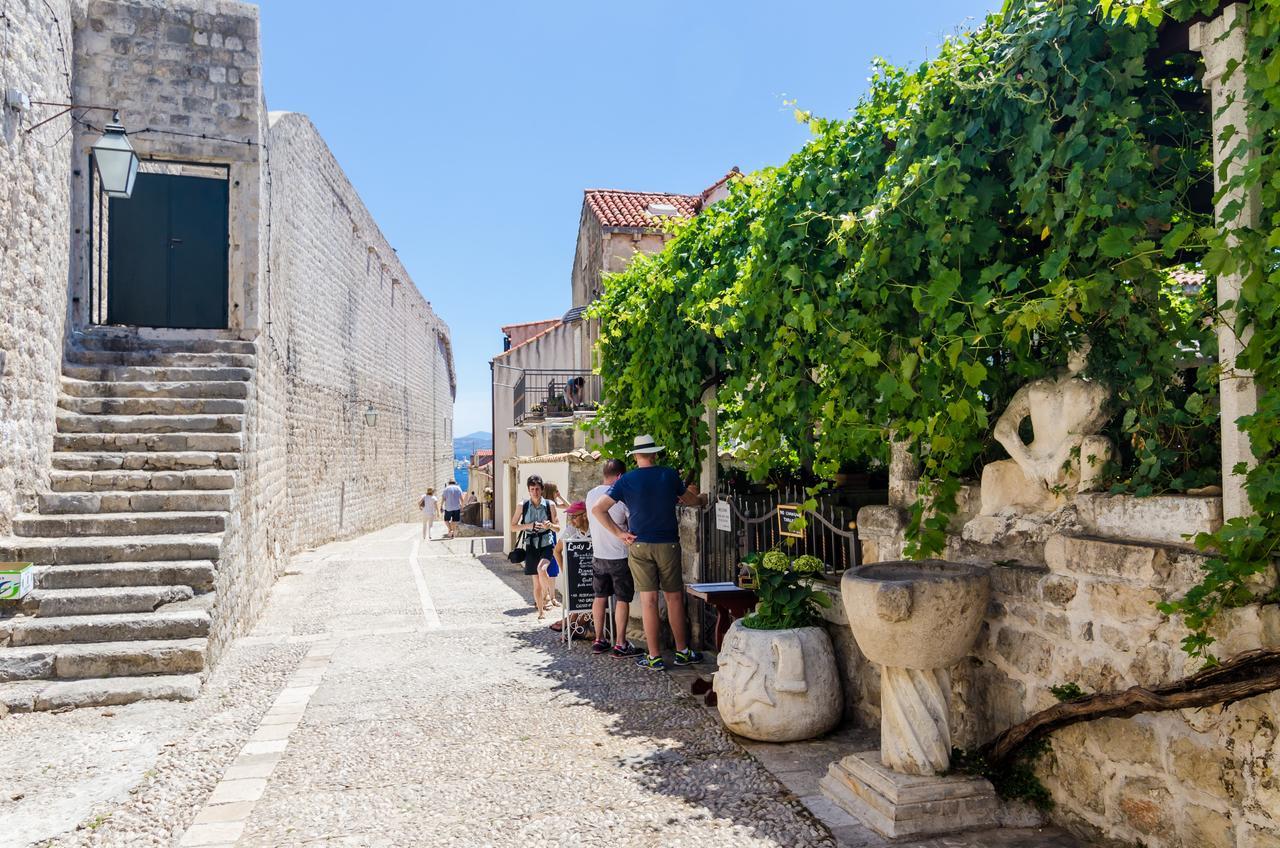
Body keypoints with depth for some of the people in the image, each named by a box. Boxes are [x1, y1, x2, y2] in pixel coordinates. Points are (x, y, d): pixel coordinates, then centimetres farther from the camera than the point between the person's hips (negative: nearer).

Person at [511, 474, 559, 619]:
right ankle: (541, 611, 19)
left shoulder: (550, 505, -3)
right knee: (536, 583, 5)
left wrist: (550, 525, -19)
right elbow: (513, 526, 6)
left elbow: (557, 528, 4)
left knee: (541, 569, -30)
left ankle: (545, 596, -7)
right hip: (531, 546, 2)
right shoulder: (523, 506, -1)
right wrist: (527, 526, -11)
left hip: (547, 544, -1)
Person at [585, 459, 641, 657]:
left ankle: (599, 640, 20)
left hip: (598, 555, 6)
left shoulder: (591, 495, 2)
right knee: (622, 600, 3)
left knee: (600, 597, 15)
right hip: (620, 557, -6)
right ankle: (620, 644, 4)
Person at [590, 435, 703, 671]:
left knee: (648, 600, 2)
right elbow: (691, 500, 15)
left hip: (640, 545, 0)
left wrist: (619, 533, -3)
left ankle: (654, 658, 6)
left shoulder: (626, 480, -3)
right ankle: (682, 652, 18)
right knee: (674, 598, 9)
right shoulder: (669, 475, -1)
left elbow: (598, 509, -7)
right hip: (668, 544, 0)